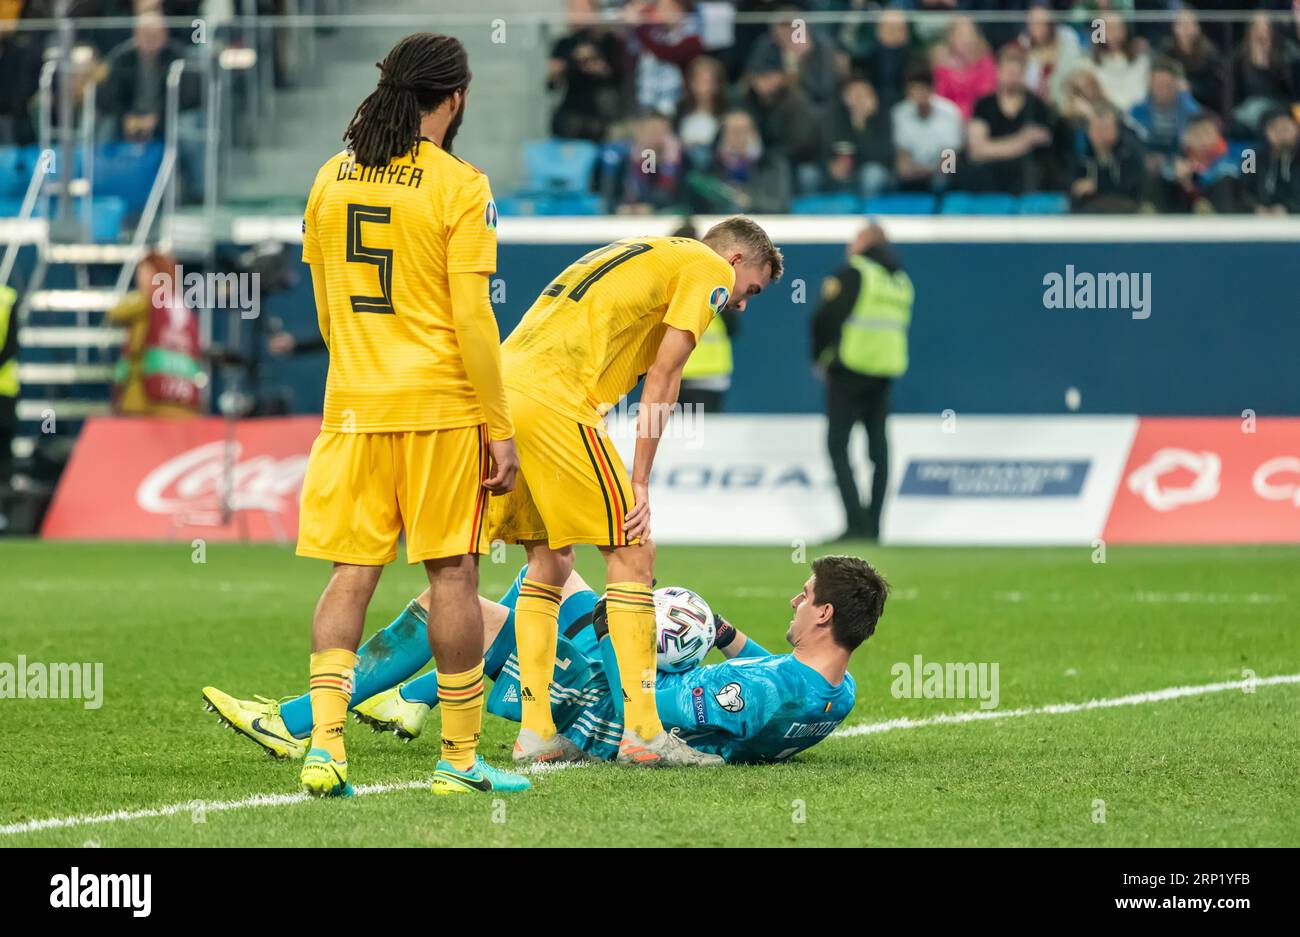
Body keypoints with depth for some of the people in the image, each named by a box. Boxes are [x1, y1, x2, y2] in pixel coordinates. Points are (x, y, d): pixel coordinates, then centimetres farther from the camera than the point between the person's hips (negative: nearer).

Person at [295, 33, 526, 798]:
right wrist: (501, 430, -5)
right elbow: (473, 319, -10)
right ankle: (460, 758, 7)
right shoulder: (459, 188, -8)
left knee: (352, 573, 5)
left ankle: (325, 745, -6)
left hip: (354, 403, 4)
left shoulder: (331, 180, 7)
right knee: (452, 574, 3)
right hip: (441, 406, -4)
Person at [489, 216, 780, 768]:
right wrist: (639, 483, -1)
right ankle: (642, 732, -5)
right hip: (553, 397, -9)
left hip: (503, 386, 9)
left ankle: (534, 733, 14)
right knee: (632, 550, -2)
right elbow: (662, 379, -1)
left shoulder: (636, 255, 33)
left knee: (550, 560, 16)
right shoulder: (710, 268, 7)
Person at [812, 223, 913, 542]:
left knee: (838, 444, -4)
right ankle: (873, 525, 10)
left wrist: (820, 359, 5)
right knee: (878, 448, 10)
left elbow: (825, 316, -11)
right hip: (886, 371, 7)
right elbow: (900, 325, 14)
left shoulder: (851, 274, -8)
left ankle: (856, 522, -14)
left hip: (850, 371, -7)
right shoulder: (902, 280, 13)